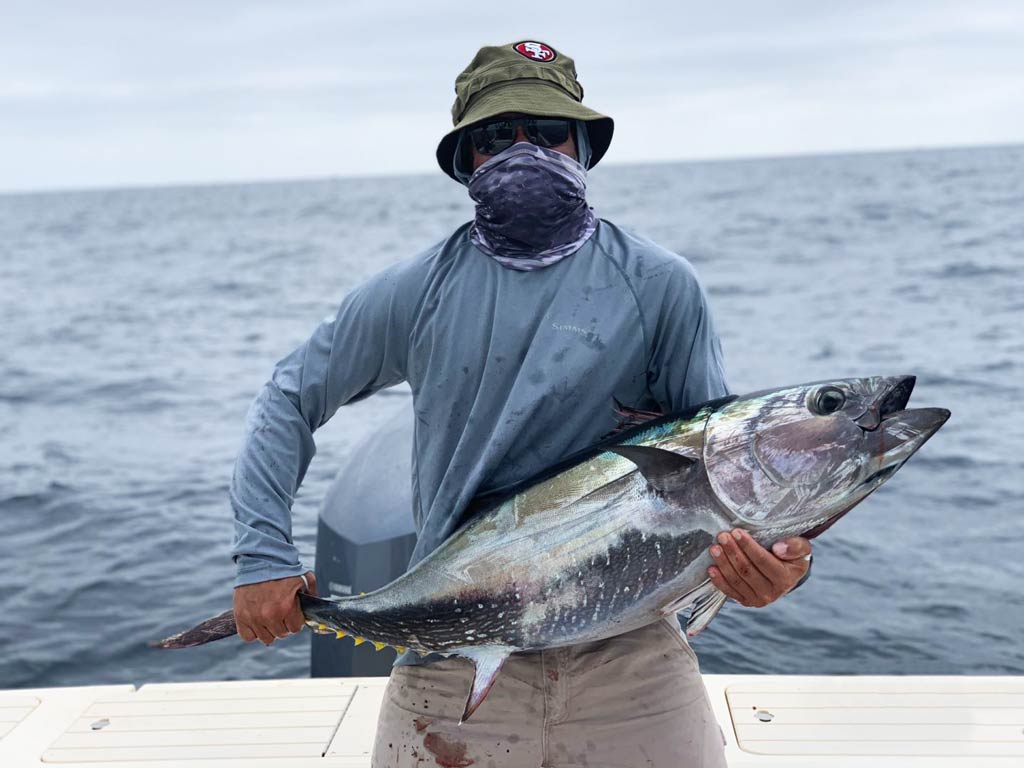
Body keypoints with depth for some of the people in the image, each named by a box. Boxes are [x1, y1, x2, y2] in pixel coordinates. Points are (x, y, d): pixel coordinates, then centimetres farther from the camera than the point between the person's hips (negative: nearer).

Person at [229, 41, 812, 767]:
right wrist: (264, 555, 0)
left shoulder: (660, 285, -1)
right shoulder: (417, 290, 1)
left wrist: (774, 557, -21)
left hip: (628, 656, 0)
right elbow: (291, 400, 9)